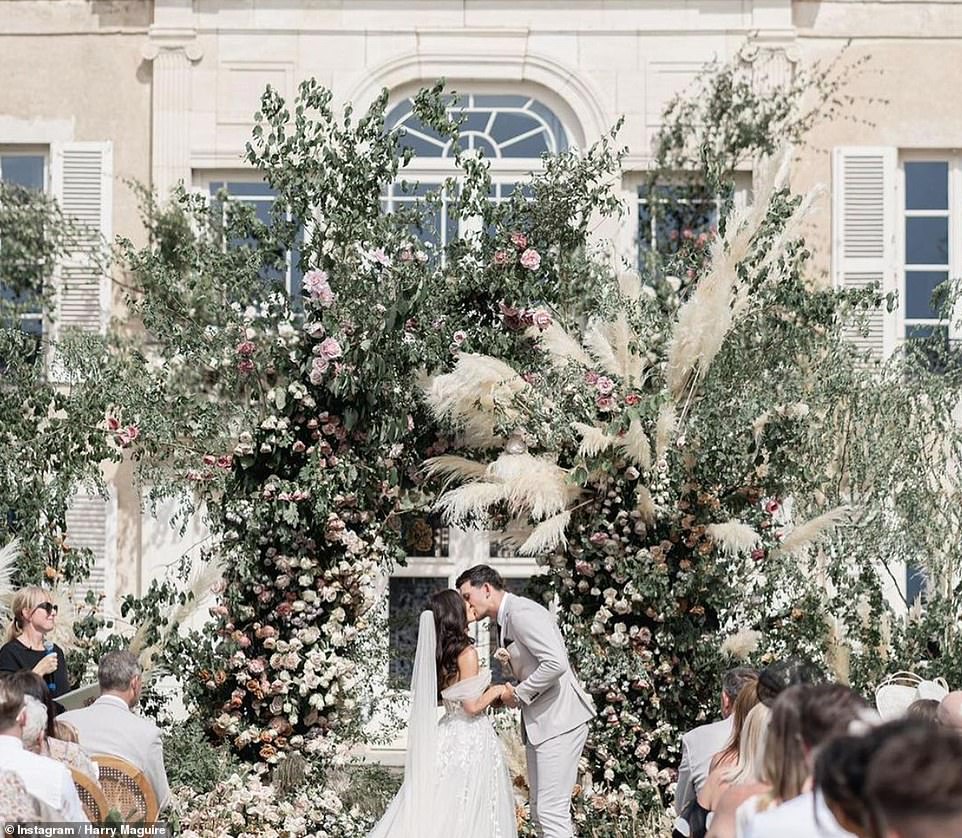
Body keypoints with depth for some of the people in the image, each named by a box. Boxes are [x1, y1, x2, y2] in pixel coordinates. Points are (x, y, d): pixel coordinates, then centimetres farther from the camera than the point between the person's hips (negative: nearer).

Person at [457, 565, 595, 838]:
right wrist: (503, 693, 5)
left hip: (559, 720, -11)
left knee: (552, 811, -12)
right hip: (538, 722, 11)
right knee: (540, 812, 12)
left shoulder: (522, 613, -15)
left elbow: (556, 663, -25)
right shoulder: (506, 620, 17)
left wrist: (519, 694, -14)